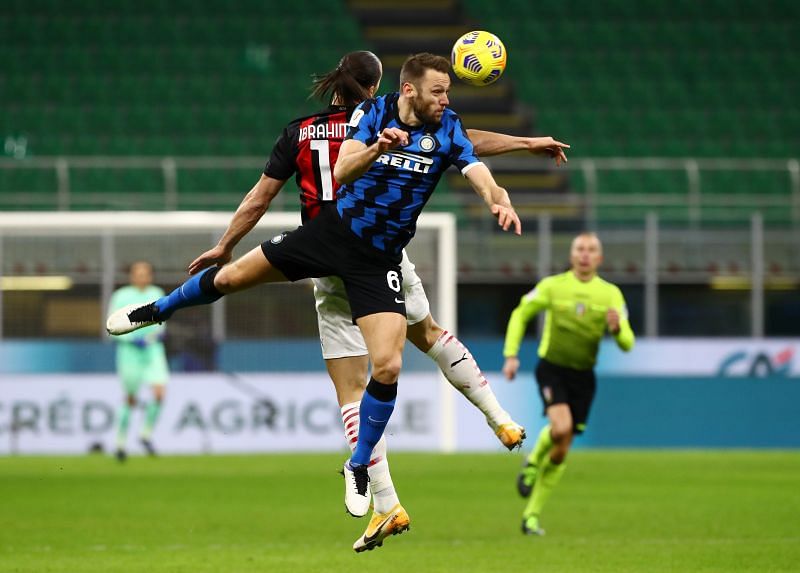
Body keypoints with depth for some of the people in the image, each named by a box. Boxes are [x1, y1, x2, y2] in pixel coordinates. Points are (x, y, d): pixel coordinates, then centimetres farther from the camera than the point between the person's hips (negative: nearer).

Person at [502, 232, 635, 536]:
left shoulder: (611, 294, -1)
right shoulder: (553, 286, -4)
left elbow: (627, 343, -4)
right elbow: (520, 315, 9)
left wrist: (617, 328, -27)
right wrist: (511, 354, 0)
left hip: (583, 376, 2)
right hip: (552, 369, -2)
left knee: (561, 451, 3)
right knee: (561, 427, -29)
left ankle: (532, 514, 15)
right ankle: (532, 462, 3)